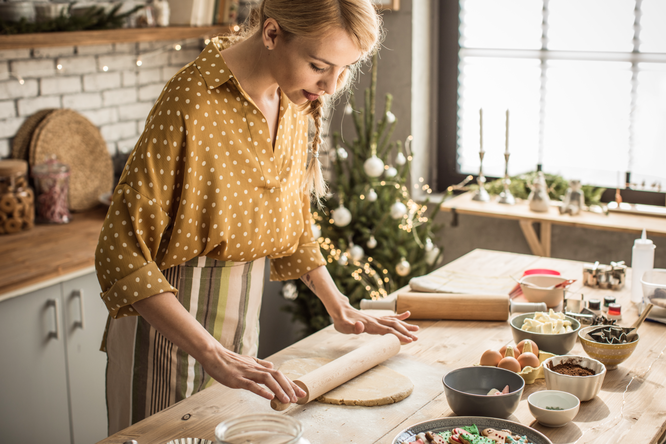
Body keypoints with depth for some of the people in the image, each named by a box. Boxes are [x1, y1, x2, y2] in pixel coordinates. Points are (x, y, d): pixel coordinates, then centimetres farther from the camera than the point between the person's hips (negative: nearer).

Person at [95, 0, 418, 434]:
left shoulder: (296, 98, -2)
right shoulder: (195, 100, -25)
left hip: (241, 317, 7)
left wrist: (339, 306, 9)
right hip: (168, 316, -7)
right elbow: (122, 252, -27)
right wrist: (214, 355, -33)